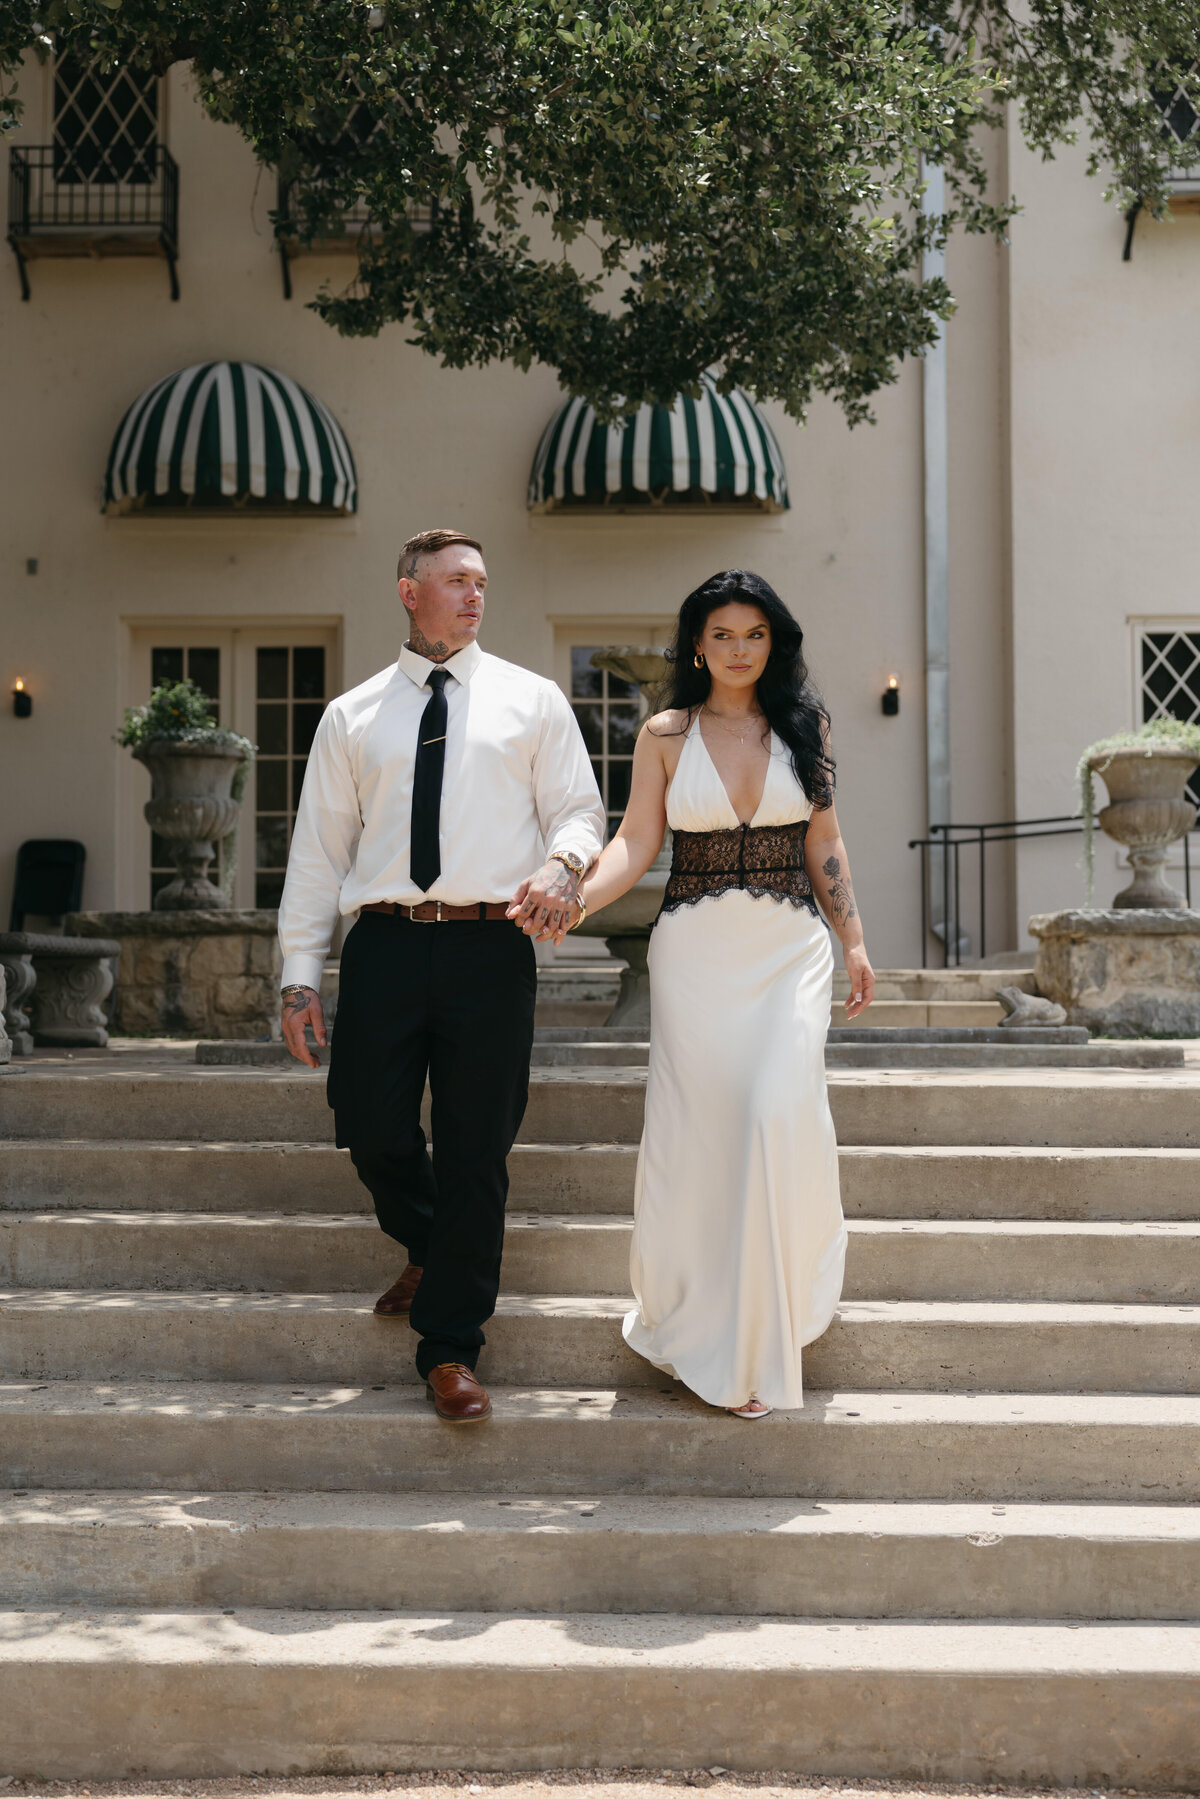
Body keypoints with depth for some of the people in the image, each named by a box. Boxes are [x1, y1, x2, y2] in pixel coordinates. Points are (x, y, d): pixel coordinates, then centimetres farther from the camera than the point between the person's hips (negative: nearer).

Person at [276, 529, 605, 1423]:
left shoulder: (532, 700, 12)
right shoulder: (352, 716, 14)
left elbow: (579, 809, 8)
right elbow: (320, 847, 12)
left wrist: (564, 862, -17)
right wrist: (301, 973, 4)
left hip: (489, 947, -1)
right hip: (384, 947, 1)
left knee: (477, 1152, -1)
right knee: (371, 1130, 0)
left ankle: (450, 1350, 11)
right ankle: (430, 1251, 34)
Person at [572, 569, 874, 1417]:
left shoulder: (805, 726, 8)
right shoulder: (666, 735, 5)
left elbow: (824, 844, 12)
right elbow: (636, 843, 0)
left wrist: (854, 941, 10)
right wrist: (572, 898, -17)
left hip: (790, 947, 0)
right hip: (695, 950, 0)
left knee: (782, 1110, -12)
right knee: (694, 1122, 0)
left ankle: (764, 1338, 3)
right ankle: (688, 1311, 18)